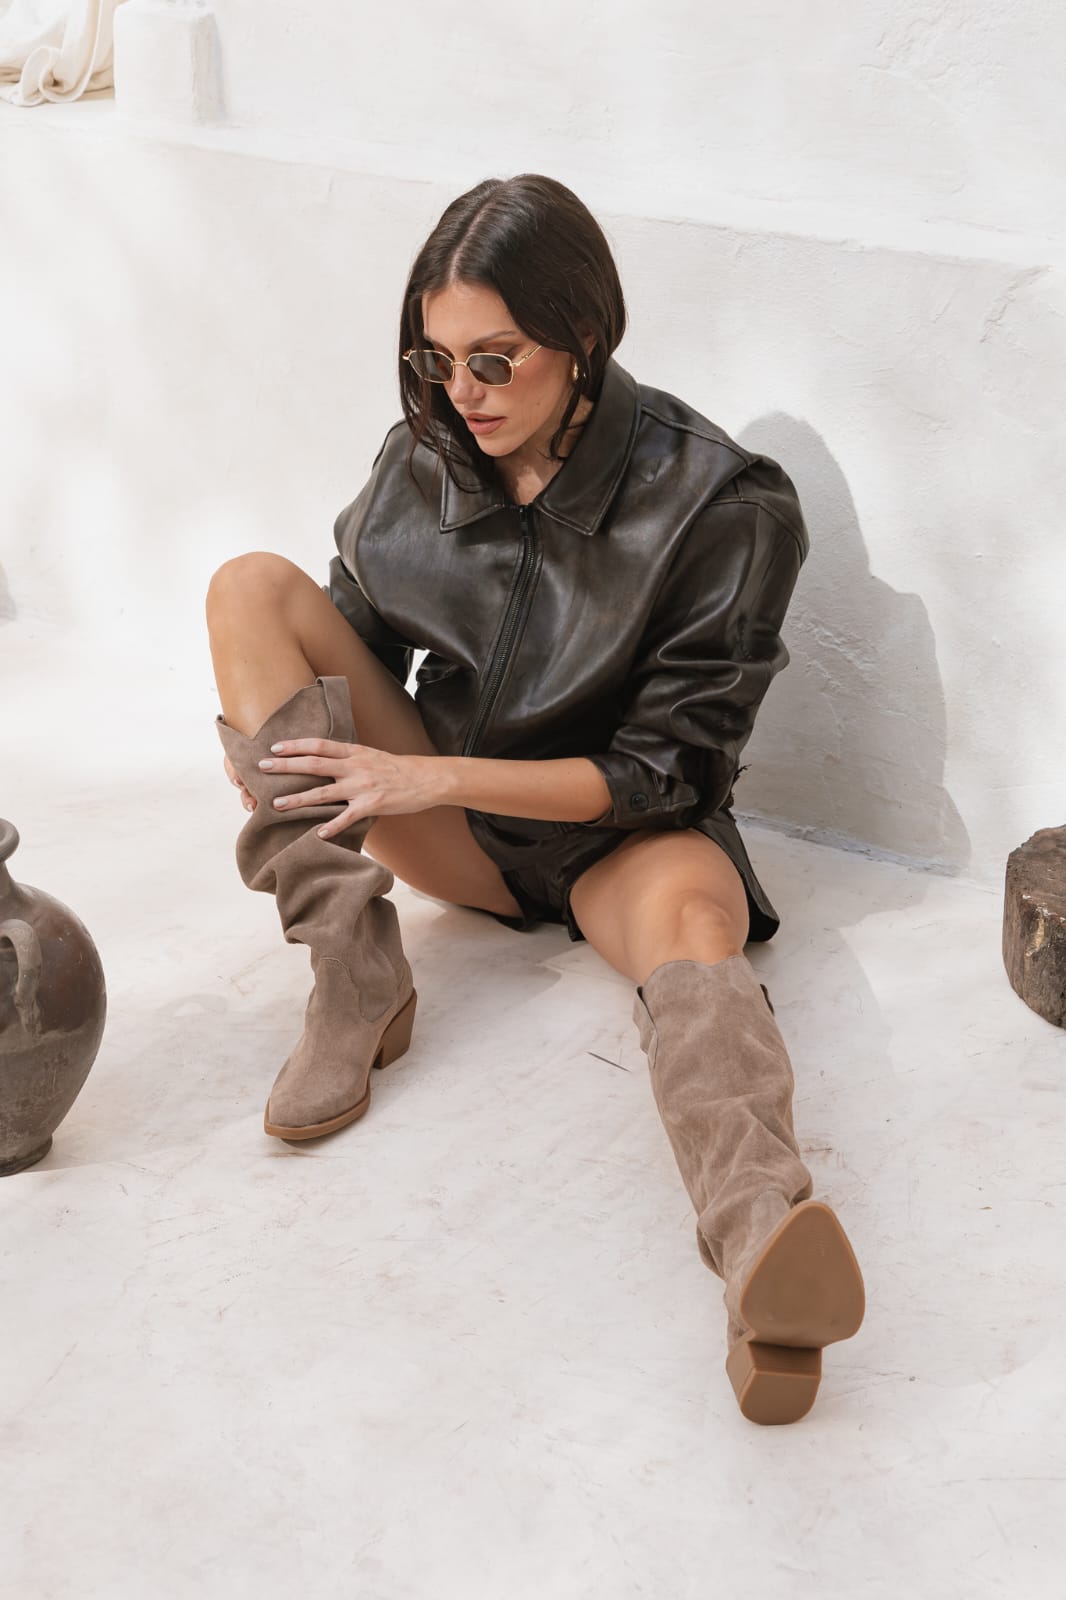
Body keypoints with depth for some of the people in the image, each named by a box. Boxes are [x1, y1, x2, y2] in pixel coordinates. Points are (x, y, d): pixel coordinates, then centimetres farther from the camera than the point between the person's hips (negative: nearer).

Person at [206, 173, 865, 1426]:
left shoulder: (722, 509, -17)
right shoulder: (423, 463, -2)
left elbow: (662, 772, -16)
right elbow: (354, 636, 12)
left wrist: (438, 775, -24)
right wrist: (276, 736, -11)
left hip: (620, 835, -5)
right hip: (450, 830, 5)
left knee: (689, 909, -41)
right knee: (251, 588, -11)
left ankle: (759, 1241, -72)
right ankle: (354, 972, -25)